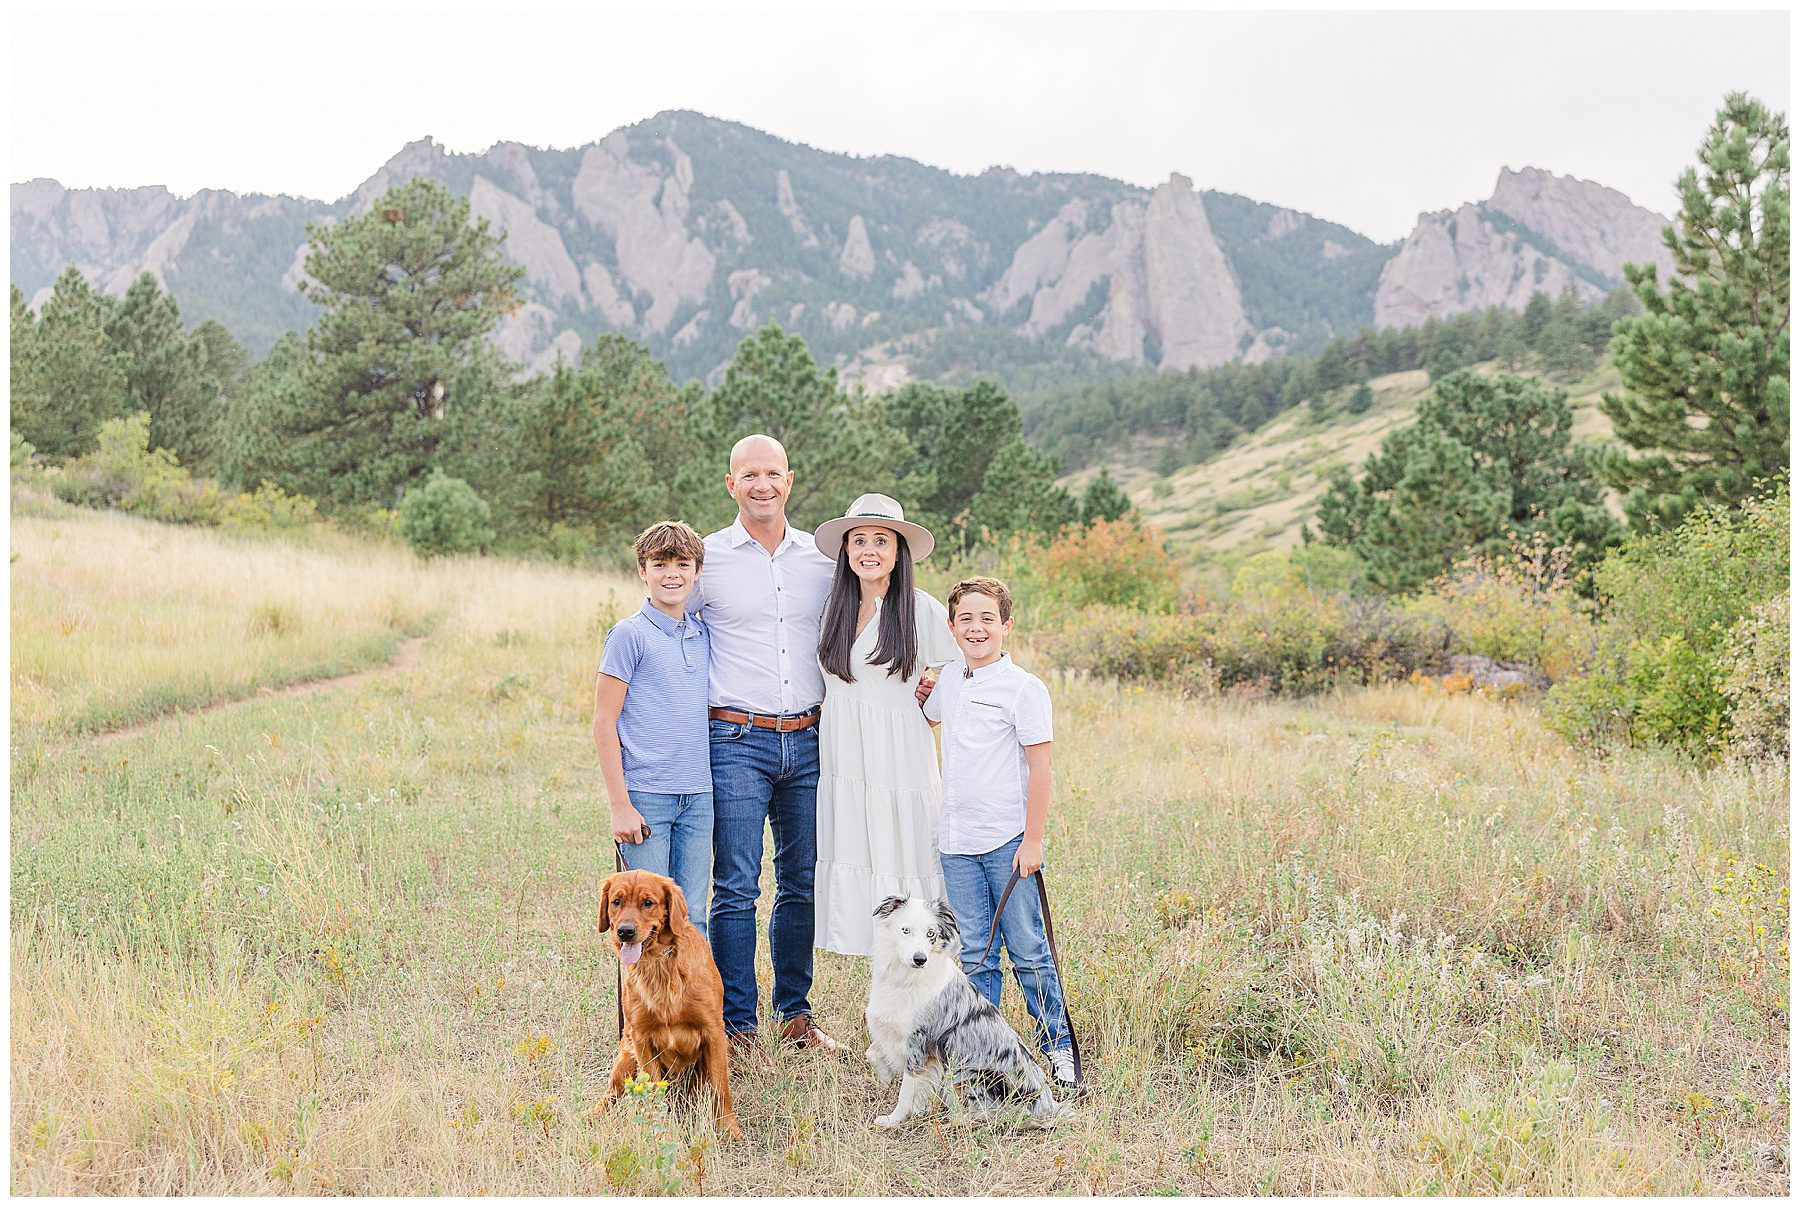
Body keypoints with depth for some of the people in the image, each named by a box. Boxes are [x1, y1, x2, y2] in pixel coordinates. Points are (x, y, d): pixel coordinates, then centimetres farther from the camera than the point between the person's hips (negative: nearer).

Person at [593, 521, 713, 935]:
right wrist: (620, 805, -11)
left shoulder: (703, 634, 12)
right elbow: (604, 722, -6)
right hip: (646, 795, -5)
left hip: (698, 797, 5)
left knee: (692, 919, 8)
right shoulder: (629, 634, -4)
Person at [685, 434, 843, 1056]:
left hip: (808, 741, 4)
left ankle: (795, 1014, 23)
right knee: (736, 887, -3)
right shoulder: (707, 559, -1)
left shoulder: (823, 559, 9)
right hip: (737, 742, -3)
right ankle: (738, 1027, 7)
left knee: (803, 882, 10)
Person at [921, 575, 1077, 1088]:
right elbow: (927, 715, 36)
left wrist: (1033, 839, -12)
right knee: (975, 955, 10)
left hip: (1008, 840, -5)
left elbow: (1040, 768, -10)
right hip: (956, 842, 6)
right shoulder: (950, 679, 10)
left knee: (1028, 950, 2)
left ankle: (1057, 1045, 15)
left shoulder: (1024, 687, -8)